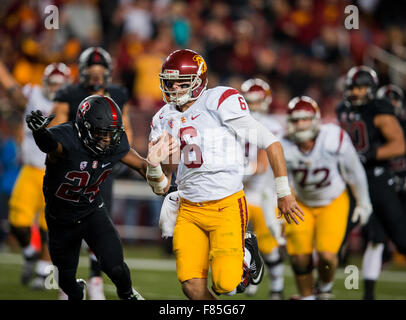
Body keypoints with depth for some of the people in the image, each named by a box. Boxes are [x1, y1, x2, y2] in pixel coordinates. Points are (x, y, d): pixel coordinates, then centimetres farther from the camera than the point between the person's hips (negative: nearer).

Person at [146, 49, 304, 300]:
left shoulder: (221, 102, -8)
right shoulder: (164, 120, 10)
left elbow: (270, 143, -6)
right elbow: (162, 188, 13)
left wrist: (284, 194, -5)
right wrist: (154, 166, -10)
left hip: (226, 206, -5)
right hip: (189, 210, 5)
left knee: (225, 285, -13)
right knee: (193, 287, -9)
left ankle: (247, 253, 20)